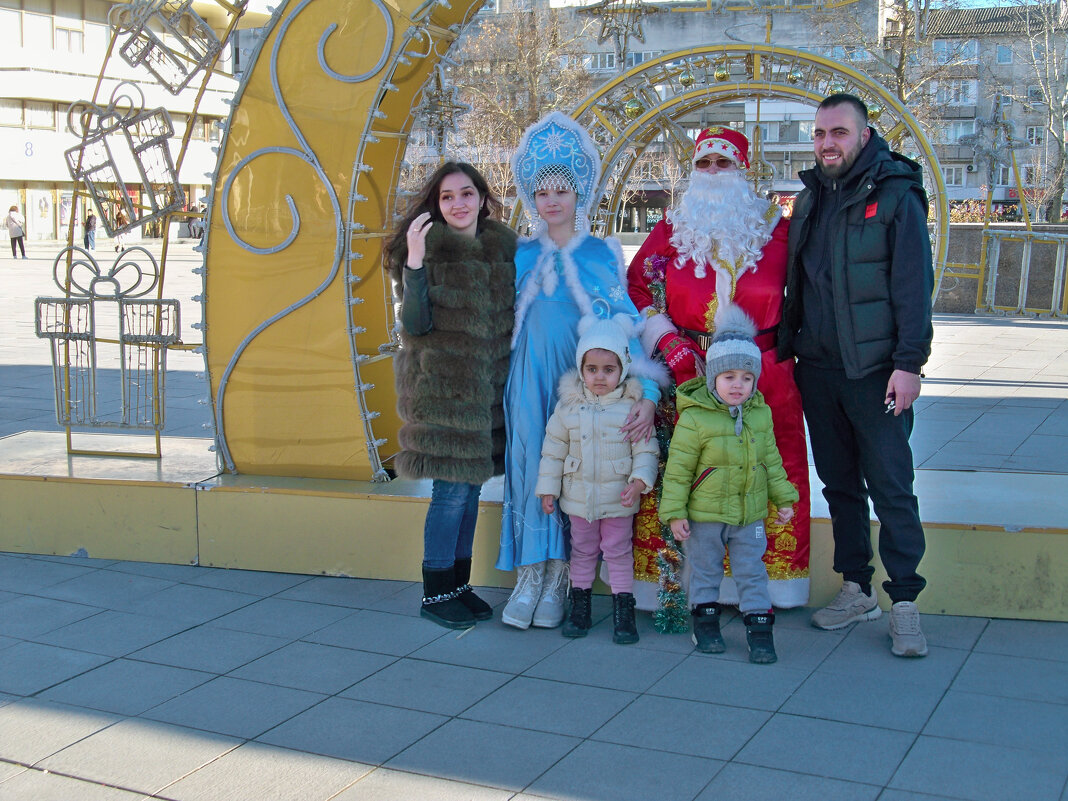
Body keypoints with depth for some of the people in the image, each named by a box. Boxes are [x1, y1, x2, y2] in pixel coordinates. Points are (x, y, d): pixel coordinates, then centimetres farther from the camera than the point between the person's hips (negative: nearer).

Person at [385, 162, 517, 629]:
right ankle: (435, 594, 9)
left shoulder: (502, 247, 8)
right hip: (441, 385, -6)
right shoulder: (428, 247, -8)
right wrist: (414, 262, -25)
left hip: (487, 386, 6)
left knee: (471, 486, 12)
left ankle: (459, 584, 24)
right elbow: (414, 324, -16)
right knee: (452, 490, -5)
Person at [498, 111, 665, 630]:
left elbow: (623, 319, -7)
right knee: (530, 463, -8)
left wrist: (648, 391, -19)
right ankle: (530, 575, -1)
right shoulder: (523, 254, 9)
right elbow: (505, 317, 15)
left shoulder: (602, 253, 2)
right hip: (530, 375, 2)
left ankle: (557, 580, 3)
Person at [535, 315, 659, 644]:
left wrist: (639, 481, -21)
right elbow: (553, 450, 5)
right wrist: (548, 488, 3)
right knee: (582, 551, 14)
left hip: (618, 497, -2)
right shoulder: (569, 405, -1)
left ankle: (623, 610, 16)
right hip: (579, 495, 2)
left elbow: (646, 450, -7)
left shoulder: (632, 406, -8)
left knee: (618, 552, 7)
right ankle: (579, 607, 26)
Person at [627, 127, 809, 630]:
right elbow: (637, 287, 5)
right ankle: (678, 589, 1)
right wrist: (671, 347, -6)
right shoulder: (673, 229, 9)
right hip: (686, 377, 0)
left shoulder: (774, 228, 9)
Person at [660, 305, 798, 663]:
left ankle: (759, 627, 17)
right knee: (705, 569, 12)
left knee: (752, 571, 8)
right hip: (705, 514, -3)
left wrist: (784, 498, 13)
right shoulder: (694, 418, -15)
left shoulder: (761, 414, 1)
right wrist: (674, 512, -12)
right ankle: (706, 621, 28)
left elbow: (771, 460, 13)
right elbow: (678, 468, -12)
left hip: (750, 514, 3)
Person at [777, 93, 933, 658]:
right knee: (839, 483, 12)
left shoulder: (895, 196, -5)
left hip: (875, 369, -6)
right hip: (817, 367, 6)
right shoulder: (810, 199, 13)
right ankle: (856, 589, 22)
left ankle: (904, 603, 4)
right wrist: (785, 347, 12)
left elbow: (913, 286, -9)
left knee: (891, 487, -3)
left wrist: (909, 362, -15)